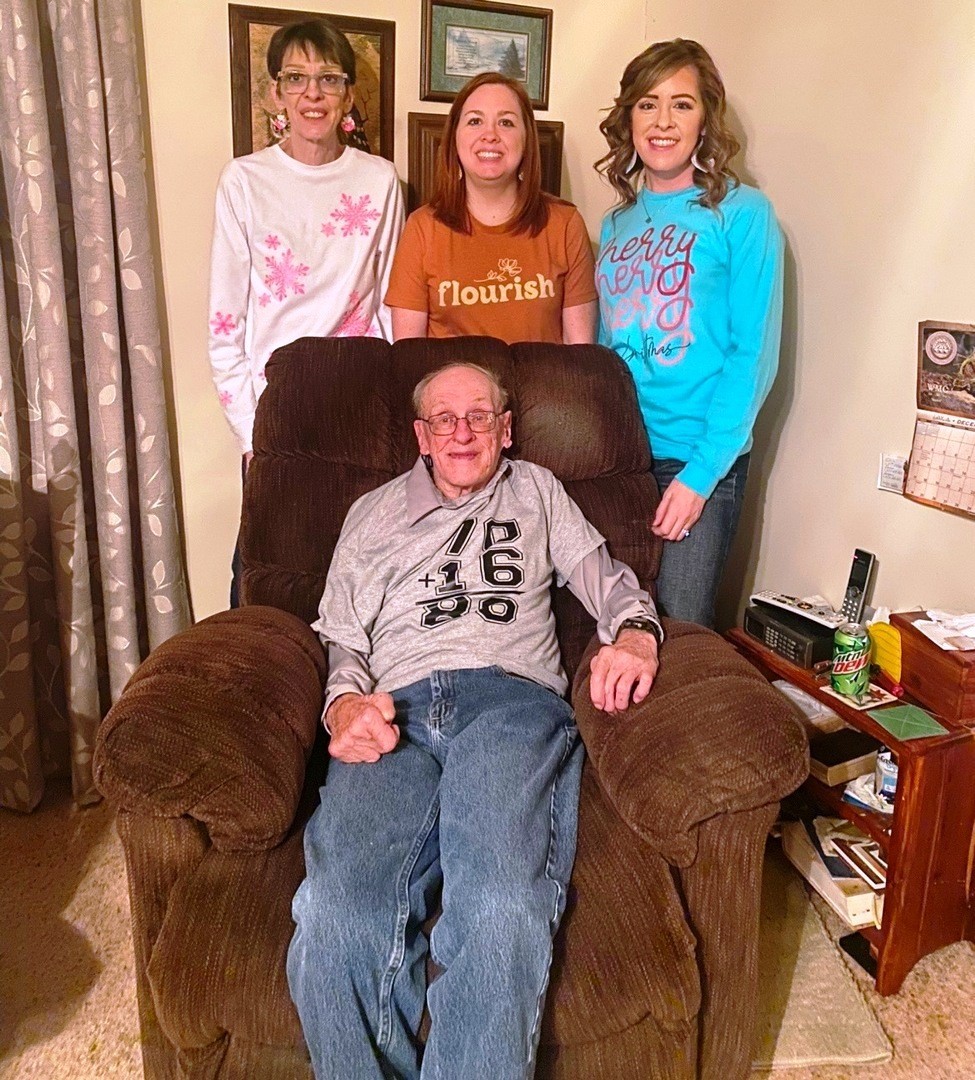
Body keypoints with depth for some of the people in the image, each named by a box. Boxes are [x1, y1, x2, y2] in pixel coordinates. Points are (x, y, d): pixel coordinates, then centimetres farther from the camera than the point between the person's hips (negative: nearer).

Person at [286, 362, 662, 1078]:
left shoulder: (536, 491, 32)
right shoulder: (374, 513, 32)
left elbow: (608, 580, 23)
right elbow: (341, 637, 23)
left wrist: (636, 634, -2)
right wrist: (345, 703, -1)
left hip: (511, 697, 0)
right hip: (393, 712, 1)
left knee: (504, 911, -33)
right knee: (337, 919, -30)